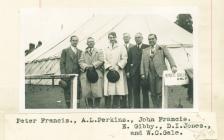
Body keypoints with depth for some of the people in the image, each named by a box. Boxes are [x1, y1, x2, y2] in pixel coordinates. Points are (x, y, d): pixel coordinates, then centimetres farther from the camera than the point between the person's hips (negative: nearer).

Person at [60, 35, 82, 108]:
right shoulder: (65, 51, 6)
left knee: (78, 92, 1)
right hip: (68, 75, -3)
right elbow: (62, 63, 2)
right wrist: (63, 75, -7)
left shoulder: (80, 52, 17)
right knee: (67, 92, -3)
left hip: (77, 75, 3)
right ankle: (69, 107, 3)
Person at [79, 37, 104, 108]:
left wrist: (93, 65, -11)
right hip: (85, 74, 2)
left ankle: (96, 106, -5)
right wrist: (86, 66, -11)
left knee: (97, 91, -11)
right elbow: (81, 62, 9)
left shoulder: (99, 52, 16)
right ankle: (90, 107, 7)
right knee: (87, 92, -2)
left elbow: (101, 61, 2)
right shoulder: (83, 53, 22)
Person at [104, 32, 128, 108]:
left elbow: (124, 59, 2)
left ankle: (116, 106, -3)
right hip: (108, 72, 1)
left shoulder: (121, 47, 10)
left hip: (119, 72, -1)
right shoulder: (106, 49, 15)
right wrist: (109, 67, -9)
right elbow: (104, 60, 7)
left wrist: (118, 66, -10)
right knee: (108, 90, -6)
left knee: (118, 90, -7)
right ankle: (108, 106, -3)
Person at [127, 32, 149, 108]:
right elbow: (129, 61, 13)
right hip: (134, 73, 3)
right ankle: (136, 107, 11)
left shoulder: (147, 47, 3)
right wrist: (128, 71, 4)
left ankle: (145, 107, 6)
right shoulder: (131, 49, 14)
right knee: (135, 92, 5)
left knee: (145, 91, 1)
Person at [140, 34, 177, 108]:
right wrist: (142, 73, 3)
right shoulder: (145, 51, 19)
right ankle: (155, 107, 13)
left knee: (159, 92, -10)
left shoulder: (162, 48, 9)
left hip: (160, 73, -4)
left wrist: (173, 66, -22)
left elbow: (169, 57, -4)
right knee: (153, 93, 5)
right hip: (150, 75, 4)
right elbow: (142, 62, 15)